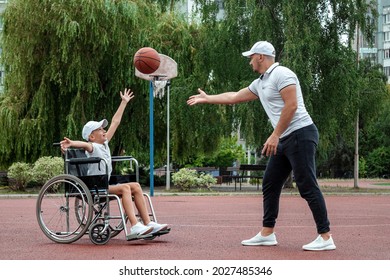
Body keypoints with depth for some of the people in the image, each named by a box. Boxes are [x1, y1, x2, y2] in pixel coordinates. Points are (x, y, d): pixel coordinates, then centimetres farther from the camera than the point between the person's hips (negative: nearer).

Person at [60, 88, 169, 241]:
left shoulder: (104, 144, 15)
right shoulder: (92, 147, -9)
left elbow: (115, 122, 23)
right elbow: (84, 144, -35)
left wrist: (124, 102, 30)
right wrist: (72, 143, -57)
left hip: (106, 186, 9)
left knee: (135, 186, -5)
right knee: (124, 188, -27)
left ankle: (147, 223, -10)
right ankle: (135, 227, -39)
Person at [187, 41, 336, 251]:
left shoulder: (281, 74, -10)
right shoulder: (260, 83, 20)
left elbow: (291, 105, -19)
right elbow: (234, 97, 33)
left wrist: (275, 135, -19)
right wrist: (206, 98, 39)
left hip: (300, 134, -10)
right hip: (285, 140, 10)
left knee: (307, 187, -11)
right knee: (270, 185, 10)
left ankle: (325, 237, -10)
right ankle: (267, 234, 16)